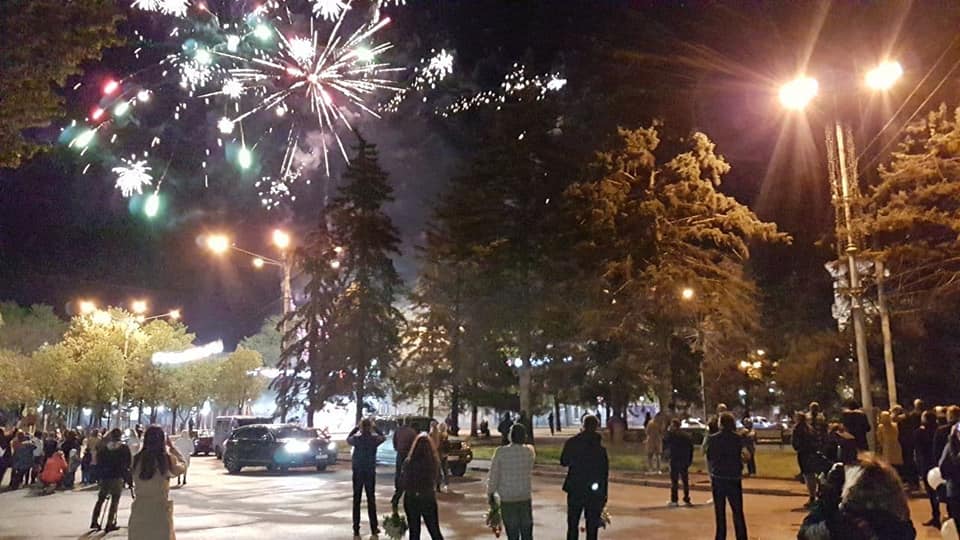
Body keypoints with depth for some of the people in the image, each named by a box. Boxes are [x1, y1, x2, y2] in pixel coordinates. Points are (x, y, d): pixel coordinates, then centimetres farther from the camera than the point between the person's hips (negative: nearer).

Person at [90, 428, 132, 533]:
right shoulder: (124, 448, -3)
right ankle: (110, 524, -3)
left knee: (100, 499, 17)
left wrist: (99, 477, 17)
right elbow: (127, 465, -4)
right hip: (117, 477, -4)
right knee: (115, 501, 1)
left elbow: (98, 462, 10)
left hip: (104, 477, 4)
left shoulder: (103, 448, 7)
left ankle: (94, 521, 16)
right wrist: (128, 479, 4)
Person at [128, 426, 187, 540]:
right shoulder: (167, 459, -13)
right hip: (160, 510, -3)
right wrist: (172, 447, 14)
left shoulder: (137, 459, -6)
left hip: (139, 511, 3)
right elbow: (183, 466, 7)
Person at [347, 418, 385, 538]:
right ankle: (374, 528, 12)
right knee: (371, 499, 9)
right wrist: (375, 428, 14)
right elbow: (383, 437, 14)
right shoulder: (375, 438, -8)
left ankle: (356, 529, 8)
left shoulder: (356, 439, -9)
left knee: (356, 500, 7)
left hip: (357, 472, 0)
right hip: (370, 472, 0)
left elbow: (348, 439, 14)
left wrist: (356, 428, 13)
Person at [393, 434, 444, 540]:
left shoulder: (408, 462, -12)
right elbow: (436, 480, 5)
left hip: (411, 499, 0)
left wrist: (395, 499, 0)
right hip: (429, 499, 1)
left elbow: (402, 483, -9)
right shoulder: (435, 461, -9)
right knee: (435, 531, 11)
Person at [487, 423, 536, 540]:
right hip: (525, 497, 2)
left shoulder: (500, 452, -14)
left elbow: (493, 476, -9)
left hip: (507, 499, -2)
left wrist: (490, 494, 7)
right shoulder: (530, 451, -7)